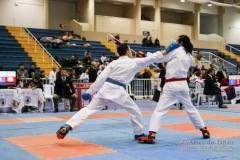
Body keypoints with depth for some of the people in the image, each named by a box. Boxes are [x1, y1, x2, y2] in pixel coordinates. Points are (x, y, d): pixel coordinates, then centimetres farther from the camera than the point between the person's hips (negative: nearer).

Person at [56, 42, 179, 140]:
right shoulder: (135, 62, 6)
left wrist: (89, 92, 9)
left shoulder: (113, 63, 13)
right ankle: (139, 134, 31)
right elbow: (151, 58, 13)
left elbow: (101, 78, 6)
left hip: (105, 89, 3)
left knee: (88, 110, 0)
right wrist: (166, 51, 25)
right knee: (134, 110, 19)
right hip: (118, 92, -3)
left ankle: (67, 127, -13)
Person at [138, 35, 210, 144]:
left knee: (159, 110, -7)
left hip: (171, 85, -6)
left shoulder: (175, 51, -5)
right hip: (183, 85, 6)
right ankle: (204, 130, 29)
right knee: (191, 108, 22)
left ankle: (151, 136, -17)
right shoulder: (190, 57, 12)